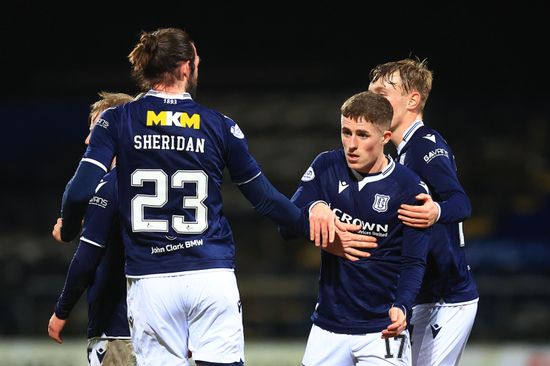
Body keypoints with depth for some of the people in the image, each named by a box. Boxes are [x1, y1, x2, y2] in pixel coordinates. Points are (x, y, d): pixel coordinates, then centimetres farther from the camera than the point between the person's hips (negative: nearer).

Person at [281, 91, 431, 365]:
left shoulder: (410, 189, -9)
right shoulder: (326, 167, 1)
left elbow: (413, 263, -10)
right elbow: (286, 227, -2)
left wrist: (401, 307, -29)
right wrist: (315, 207, -23)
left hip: (382, 332, -3)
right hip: (327, 327, 4)